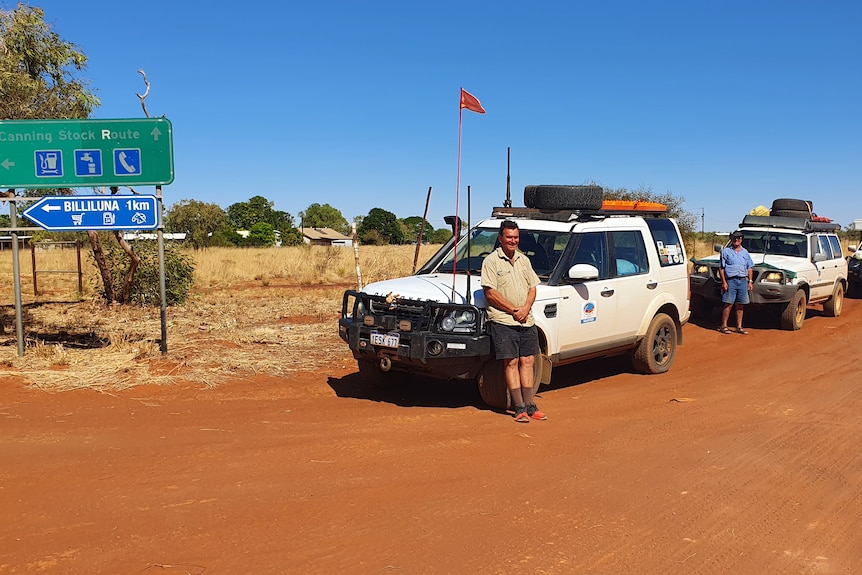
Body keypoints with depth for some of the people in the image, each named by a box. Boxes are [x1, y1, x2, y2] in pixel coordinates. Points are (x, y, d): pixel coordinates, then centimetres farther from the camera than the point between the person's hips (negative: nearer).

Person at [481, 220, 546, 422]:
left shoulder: (524, 260, 15)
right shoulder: (491, 261, -4)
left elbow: (532, 288, 13)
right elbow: (490, 293, -11)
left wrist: (526, 308, -6)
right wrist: (513, 311, -12)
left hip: (527, 321, 6)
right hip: (503, 321, -6)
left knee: (527, 361, 6)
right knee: (511, 362, -4)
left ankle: (529, 405, 13)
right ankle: (520, 408, -1)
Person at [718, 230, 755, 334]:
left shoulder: (745, 252, 18)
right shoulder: (726, 251, 3)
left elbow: (749, 268, 20)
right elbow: (721, 268, -1)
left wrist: (750, 281, 11)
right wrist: (724, 282, -10)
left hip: (743, 281, 4)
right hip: (730, 280, -4)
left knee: (740, 305, 6)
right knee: (728, 304, -7)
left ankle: (739, 327, 12)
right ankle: (723, 326, -1)